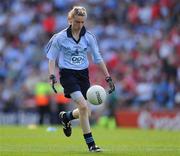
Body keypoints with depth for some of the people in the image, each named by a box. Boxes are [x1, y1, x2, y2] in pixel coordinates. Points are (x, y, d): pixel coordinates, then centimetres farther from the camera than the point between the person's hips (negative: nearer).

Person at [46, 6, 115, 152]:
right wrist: (52, 76, -10)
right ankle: (90, 143, -15)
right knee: (83, 106, -22)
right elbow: (52, 58, 3)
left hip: (83, 74, 4)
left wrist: (108, 77, 1)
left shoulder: (89, 37, 2)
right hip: (67, 74, -4)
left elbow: (98, 58, 6)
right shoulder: (60, 37, -6)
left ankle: (65, 117, 38)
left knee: (85, 111, 3)